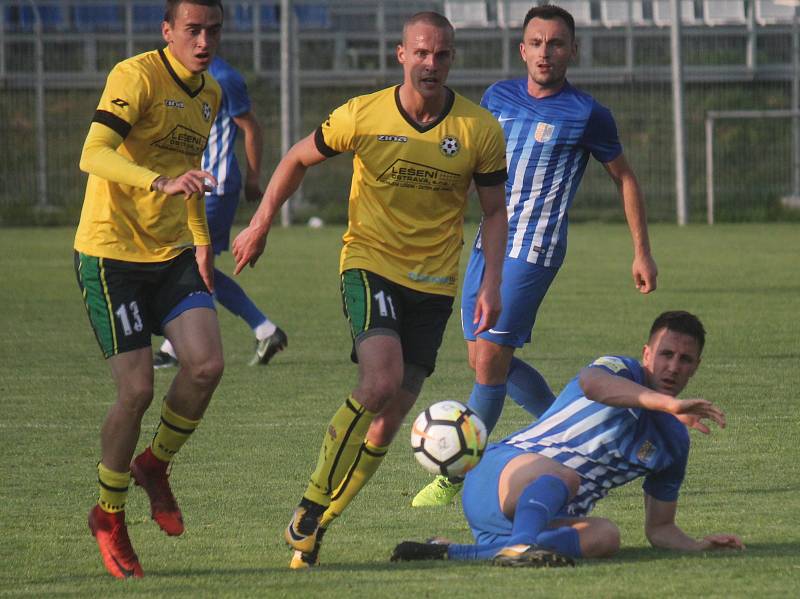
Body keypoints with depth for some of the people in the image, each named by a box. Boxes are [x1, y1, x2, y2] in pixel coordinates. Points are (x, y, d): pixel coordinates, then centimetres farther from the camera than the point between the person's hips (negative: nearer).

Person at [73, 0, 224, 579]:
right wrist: (162, 182, -42)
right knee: (137, 389, -9)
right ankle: (109, 515, 13)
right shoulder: (137, 76, -15)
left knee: (207, 364, -13)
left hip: (173, 254, 7)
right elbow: (93, 156, -28)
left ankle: (154, 465, 14)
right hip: (112, 253, -7)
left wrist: (201, 242, 19)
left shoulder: (210, 93, 10)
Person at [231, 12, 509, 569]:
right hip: (370, 265, -2)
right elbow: (298, 160, 9)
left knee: (389, 419, 1)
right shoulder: (362, 116, -7)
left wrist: (492, 283, -6)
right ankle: (312, 503, -12)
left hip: (433, 284, 3)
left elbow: (495, 210, 5)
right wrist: (260, 225, 10)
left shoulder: (480, 130, -5)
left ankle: (315, 525, 16)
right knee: (381, 382, -26)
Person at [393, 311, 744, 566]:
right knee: (563, 477, -39)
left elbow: (659, 527, 23)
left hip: (549, 516, 6)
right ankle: (518, 548, -70)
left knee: (605, 536, -29)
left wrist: (696, 546, 0)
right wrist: (669, 404, -43)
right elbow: (592, 384, -31)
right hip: (503, 469, -6)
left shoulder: (674, 442, 18)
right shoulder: (620, 370, -2)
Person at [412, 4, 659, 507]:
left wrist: (643, 252, 6)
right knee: (484, 358, 8)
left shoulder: (587, 115, -6)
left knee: (490, 356, -13)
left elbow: (625, 179, 6)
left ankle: (456, 476, -7)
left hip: (536, 250, -6)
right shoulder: (498, 98, 8)